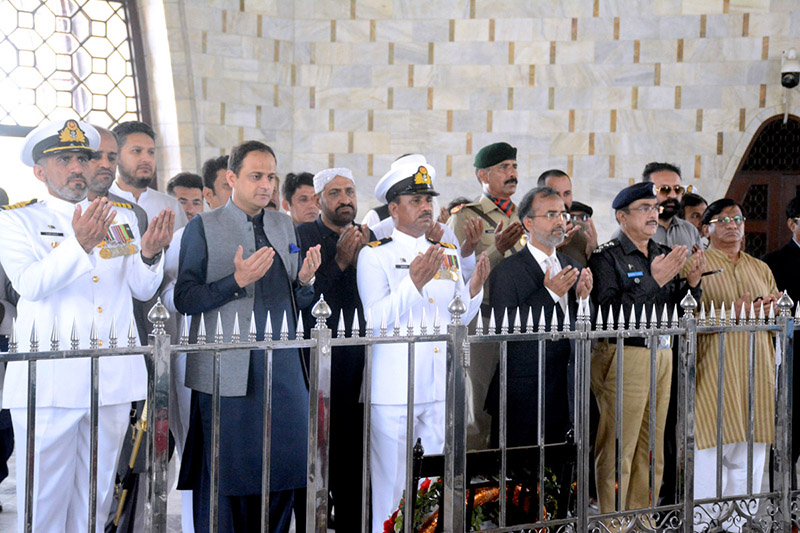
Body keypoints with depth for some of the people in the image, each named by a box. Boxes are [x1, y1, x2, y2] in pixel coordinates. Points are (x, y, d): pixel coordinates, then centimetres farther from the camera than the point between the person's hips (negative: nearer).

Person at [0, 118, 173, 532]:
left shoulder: (122, 219, 15)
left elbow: (143, 290, 9)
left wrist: (148, 254, -12)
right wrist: (79, 244, -28)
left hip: (113, 378, 4)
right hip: (49, 381, -4)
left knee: (96, 496, 12)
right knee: (45, 496, -1)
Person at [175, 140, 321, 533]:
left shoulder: (284, 226, 15)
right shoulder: (203, 227, -1)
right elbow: (184, 299, -8)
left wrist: (305, 280, -5)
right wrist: (238, 281, -20)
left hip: (284, 370, 5)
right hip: (229, 374, -5)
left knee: (283, 473, 7)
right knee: (224, 478, 0)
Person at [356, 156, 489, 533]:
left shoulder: (448, 254, 14)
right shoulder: (375, 255, -4)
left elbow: (460, 318, 15)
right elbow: (375, 320, -14)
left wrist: (475, 287, -5)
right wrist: (414, 281, -25)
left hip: (441, 388, 5)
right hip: (395, 389, -5)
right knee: (390, 482, 0)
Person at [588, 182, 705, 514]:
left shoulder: (663, 255, 14)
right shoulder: (606, 257, -7)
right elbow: (609, 313, -20)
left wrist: (691, 283, -1)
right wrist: (655, 280, -22)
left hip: (662, 358, 7)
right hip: (623, 358, -7)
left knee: (651, 451, 13)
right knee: (618, 452, -4)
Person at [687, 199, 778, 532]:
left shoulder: (760, 268, 19)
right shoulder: (696, 265, 2)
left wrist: (772, 307, -2)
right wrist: (731, 313, -20)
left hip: (756, 368, 5)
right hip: (714, 367, -5)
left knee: (750, 448, 3)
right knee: (713, 444, -8)